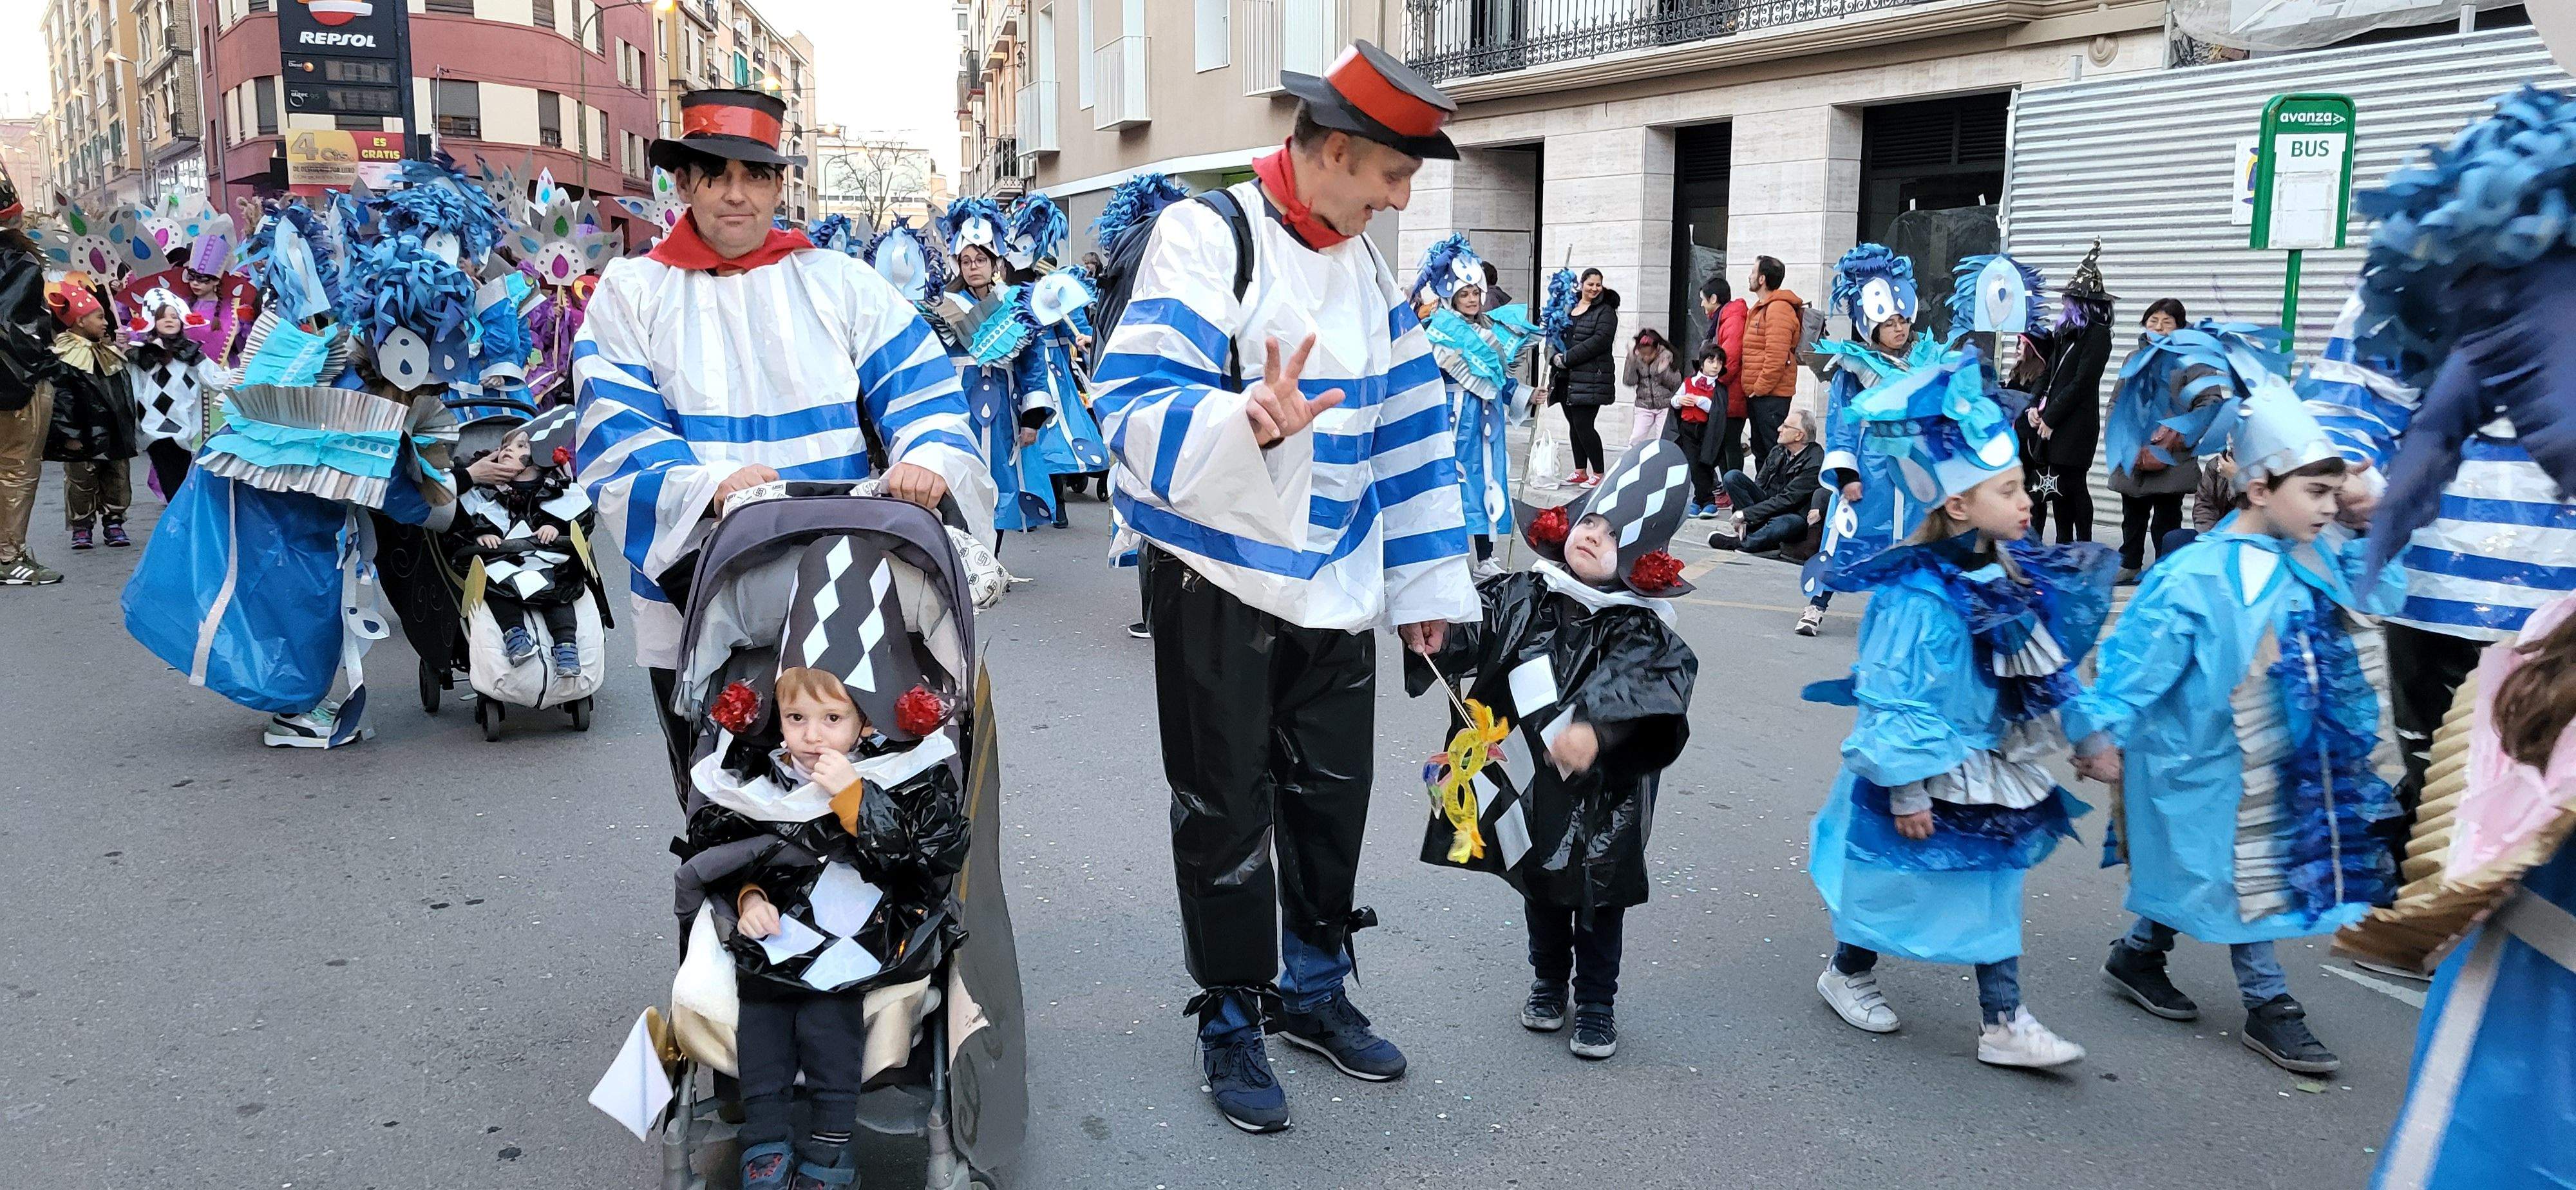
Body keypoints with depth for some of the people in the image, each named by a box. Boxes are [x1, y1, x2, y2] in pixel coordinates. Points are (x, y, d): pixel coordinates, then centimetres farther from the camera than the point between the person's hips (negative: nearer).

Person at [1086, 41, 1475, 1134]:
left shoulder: (1370, 273, 8)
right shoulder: (1205, 237, -13)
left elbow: (1408, 434, 12)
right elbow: (1135, 406, -23)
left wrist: (1425, 582, 11)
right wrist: (1246, 423, -42)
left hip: (1336, 590, 6)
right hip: (1216, 583, -6)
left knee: (1332, 797, 13)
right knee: (1227, 813, 5)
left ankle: (1313, 990, 33)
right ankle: (1230, 1022, 22)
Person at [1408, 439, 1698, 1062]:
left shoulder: (1639, 629, -16)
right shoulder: (1522, 596, -4)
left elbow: (1646, 685, -32)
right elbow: (1470, 628, -10)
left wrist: (1595, 728, -49)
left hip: (1600, 796, -3)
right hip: (1527, 782, 3)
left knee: (1598, 897, 12)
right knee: (1539, 888, 21)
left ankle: (1596, 1000, 32)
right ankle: (1548, 980, 42)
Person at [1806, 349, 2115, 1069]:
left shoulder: (2011, 574, -1)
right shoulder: (1919, 597, -27)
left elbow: (2044, 671, 12)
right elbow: (1893, 705, -23)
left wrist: (2084, 732, 16)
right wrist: (1907, 792, -20)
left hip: (1991, 772, 8)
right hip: (1928, 779, -8)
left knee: (1993, 891, 12)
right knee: (1897, 884, 11)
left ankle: (2004, 1024, 21)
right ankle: (1847, 975, 35)